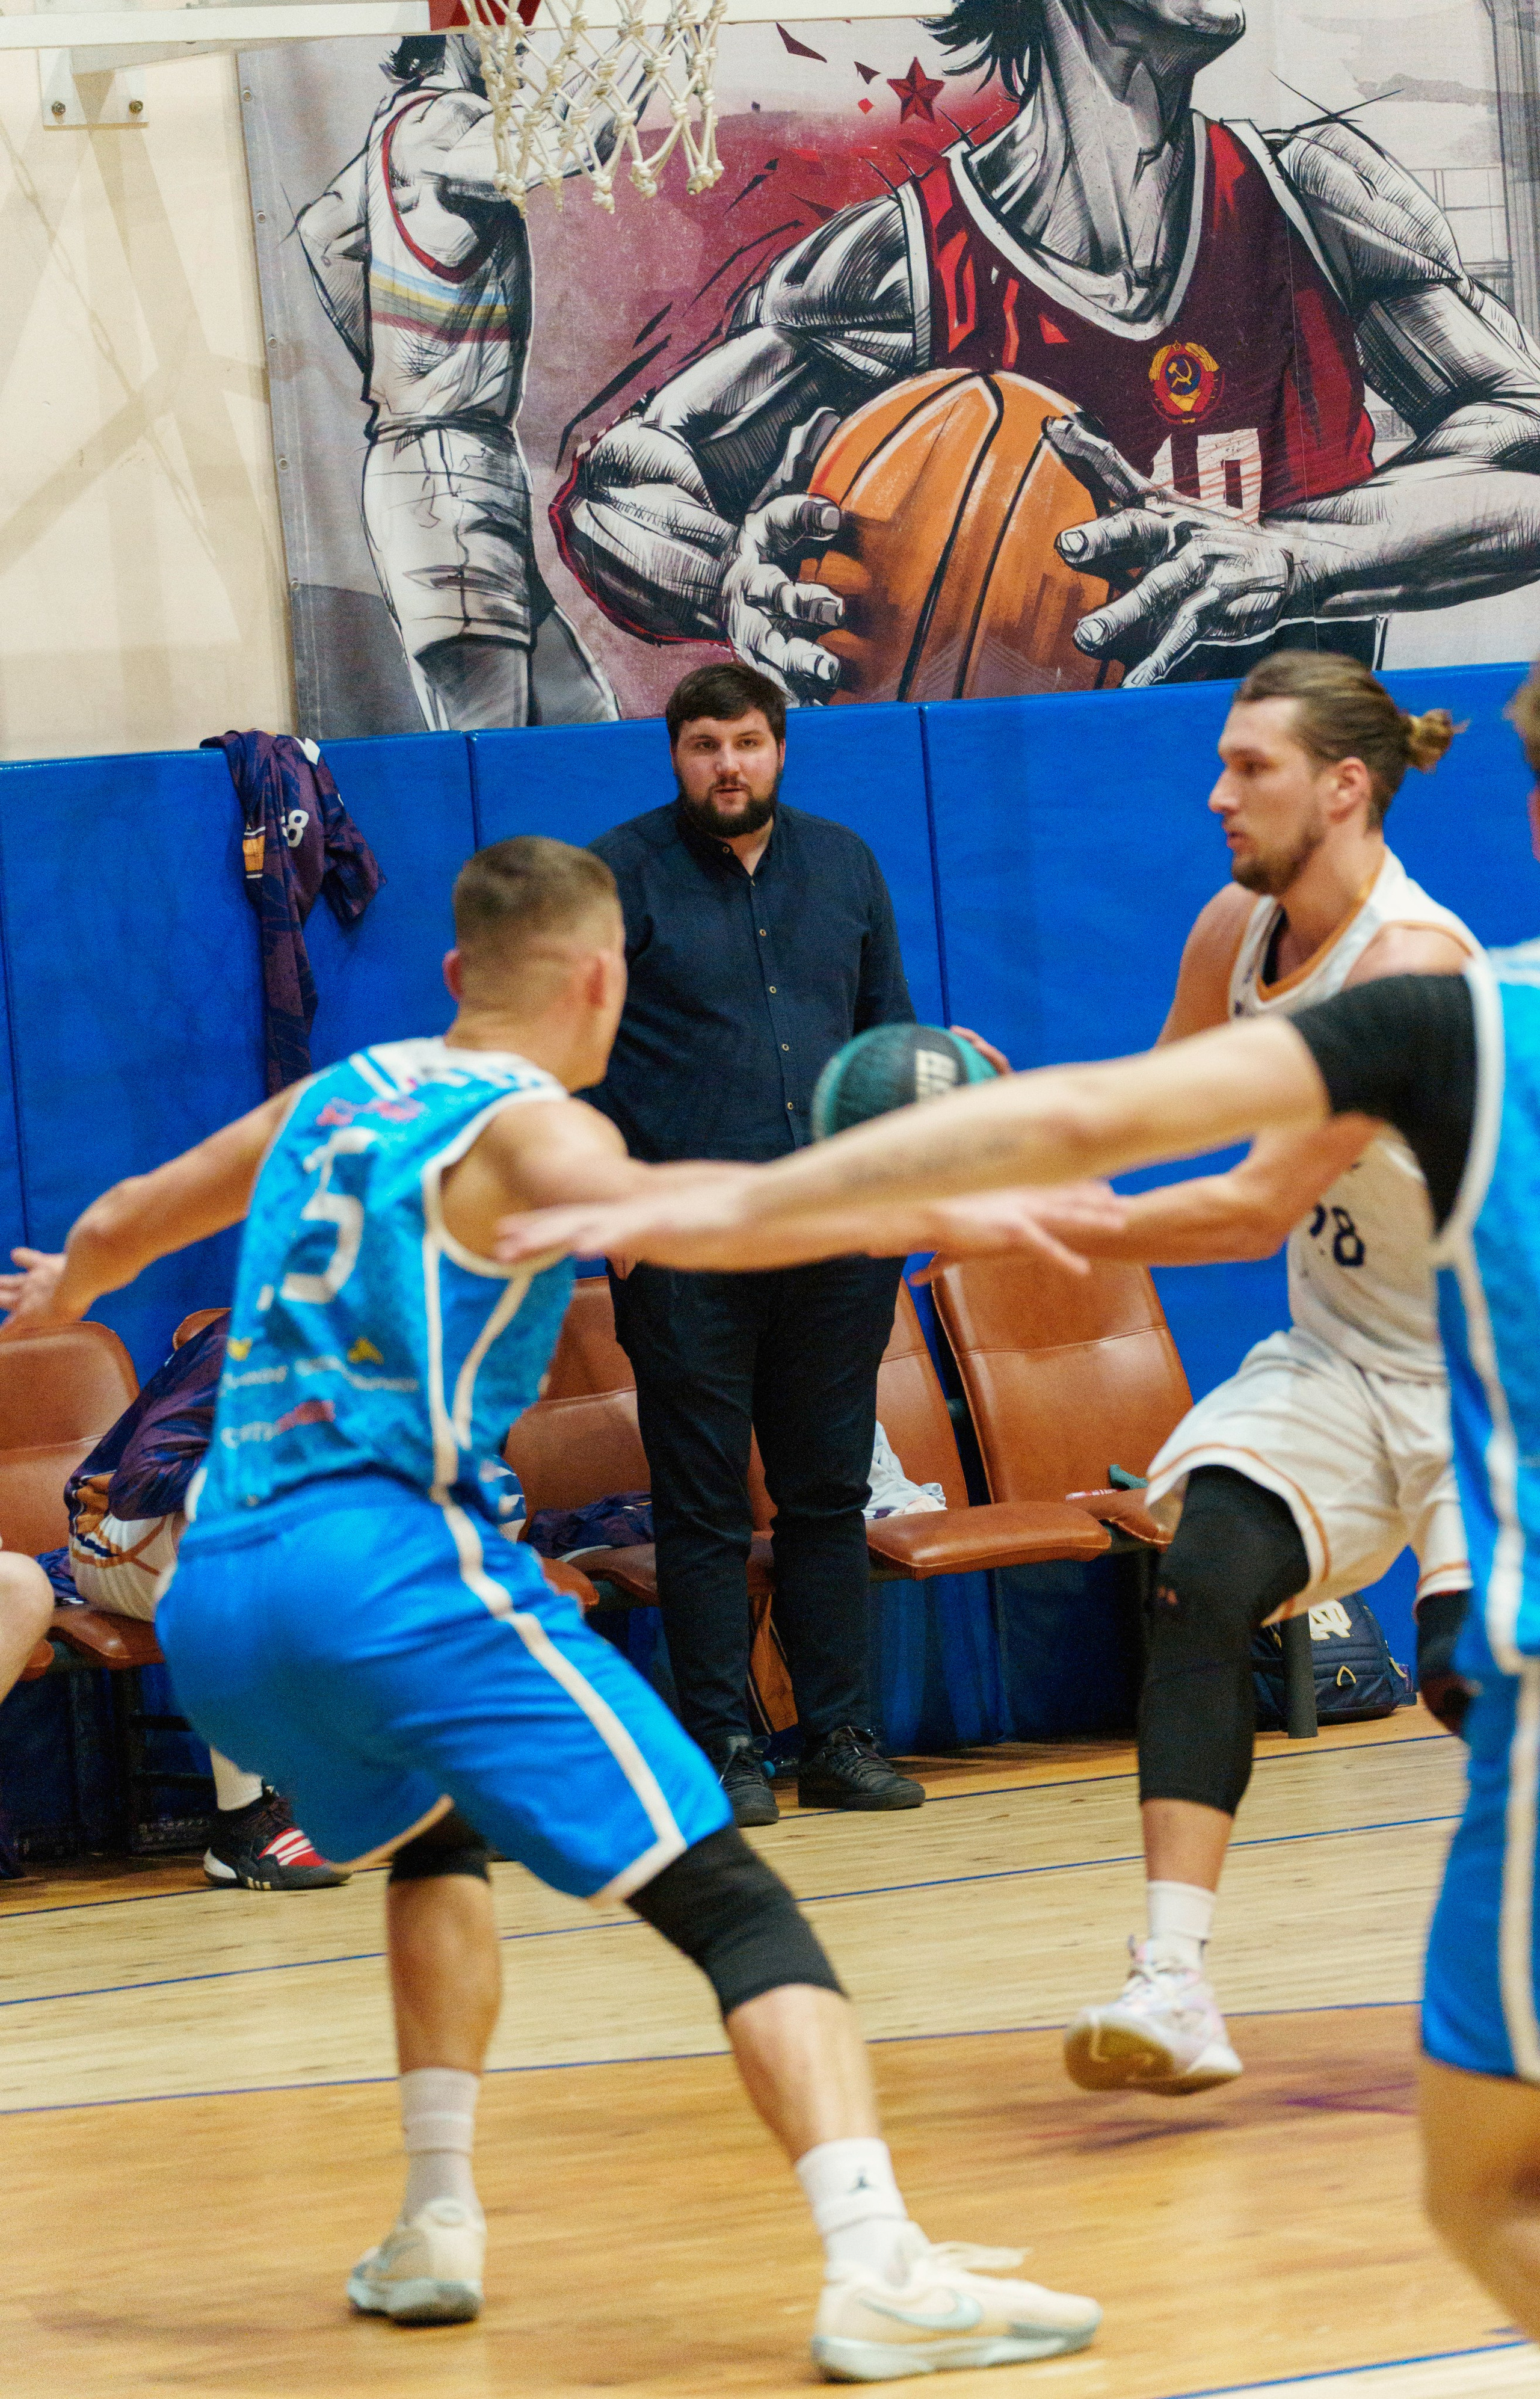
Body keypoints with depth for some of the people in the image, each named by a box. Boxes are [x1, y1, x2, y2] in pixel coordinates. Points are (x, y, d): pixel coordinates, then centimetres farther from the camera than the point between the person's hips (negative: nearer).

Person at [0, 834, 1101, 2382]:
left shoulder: (336, 1096, 23)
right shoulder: (524, 1127, 2)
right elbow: (650, 1207, -23)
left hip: (210, 1601, 8)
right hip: (392, 1559, -7)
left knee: (430, 1840, 35)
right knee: (730, 1901, -10)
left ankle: (437, 2223, 26)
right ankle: (877, 2269, -27)